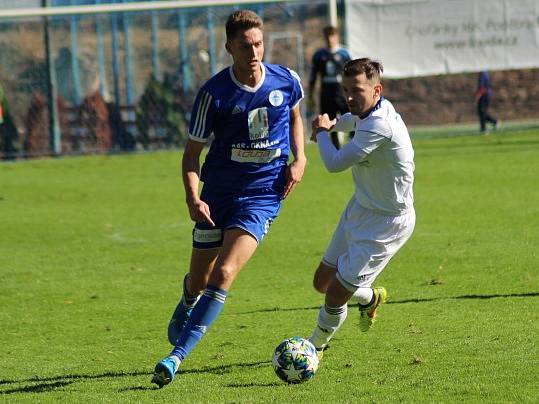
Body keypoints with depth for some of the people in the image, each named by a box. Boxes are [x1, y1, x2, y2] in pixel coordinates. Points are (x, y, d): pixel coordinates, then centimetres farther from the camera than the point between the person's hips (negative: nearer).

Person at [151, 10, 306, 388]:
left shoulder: (286, 81, -5)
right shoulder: (214, 93, -12)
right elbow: (192, 151, -5)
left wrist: (299, 158, 3)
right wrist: (192, 198, -20)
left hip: (262, 196, 0)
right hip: (217, 193, 0)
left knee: (223, 275, -18)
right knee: (199, 280, 11)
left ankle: (177, 356, -16)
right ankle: (187, 305, 51)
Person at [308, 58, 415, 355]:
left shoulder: (380, 125, -32)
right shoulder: (370, 110, -3)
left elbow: (335, 163, -32)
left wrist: (322, 131, -14)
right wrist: (333, 123, 10)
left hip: (386, 224, -9)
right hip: (361, 208, 9)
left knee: (335, 295, -7)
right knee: (322, 282, 16)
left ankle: (316, 345, 21)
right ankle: (370, 298, 45)